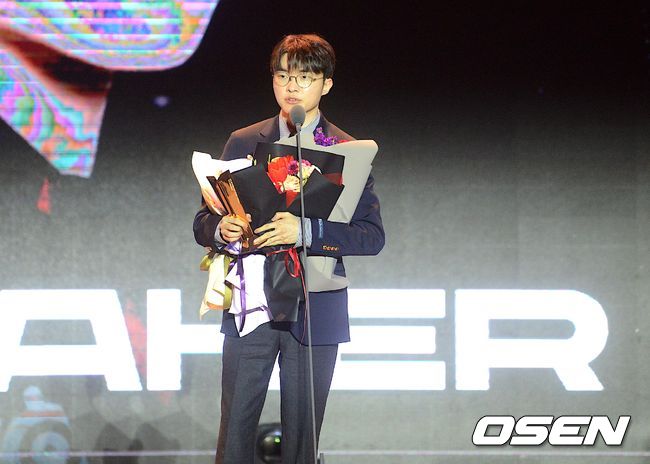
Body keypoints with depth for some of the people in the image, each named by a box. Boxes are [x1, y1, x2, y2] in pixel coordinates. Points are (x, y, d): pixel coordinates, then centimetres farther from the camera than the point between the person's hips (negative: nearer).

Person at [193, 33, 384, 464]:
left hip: (314, 312, -1)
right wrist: (221, 230, -14)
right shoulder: (243, 143, 10)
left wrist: (307, 231, -21)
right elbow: (204, 223, 11)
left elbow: (372, 235, -5)